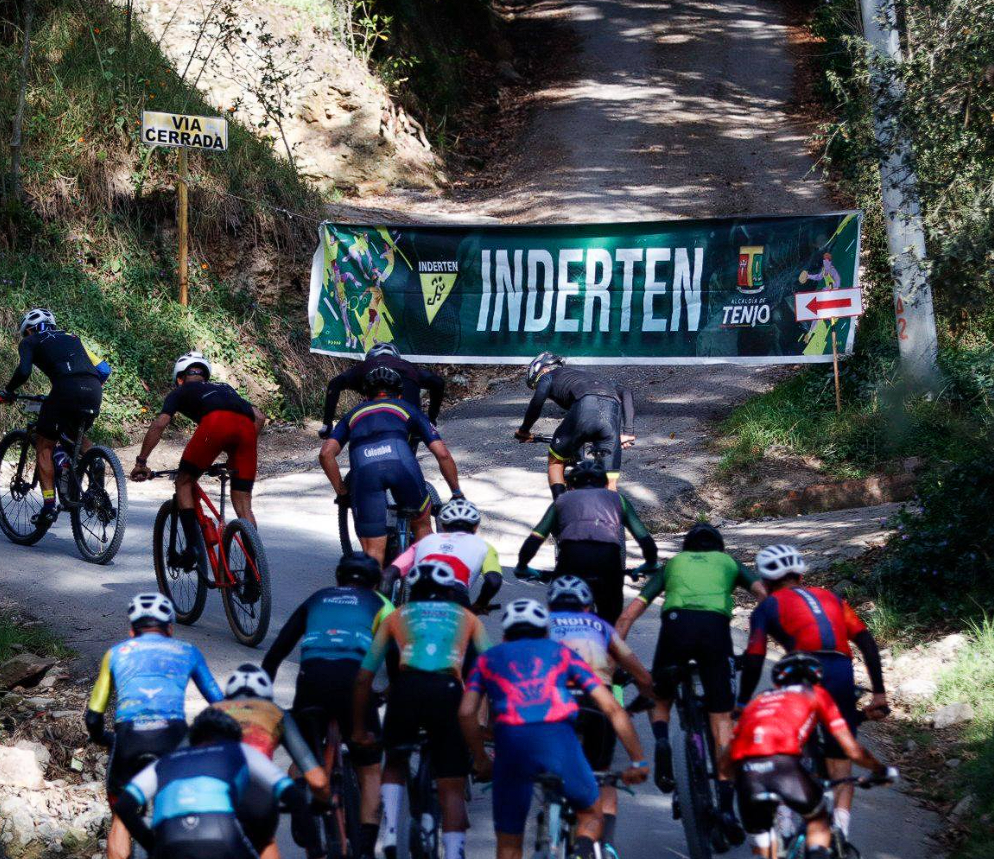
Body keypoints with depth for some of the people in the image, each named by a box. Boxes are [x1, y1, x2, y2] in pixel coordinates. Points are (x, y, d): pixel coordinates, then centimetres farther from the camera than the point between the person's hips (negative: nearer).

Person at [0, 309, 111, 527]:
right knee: (76, 435, 32)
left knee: (44, 446, 7)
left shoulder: (30, 342, 20)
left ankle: (49, 507, -4)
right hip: (94, 391, 5)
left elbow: (23, 371, -1)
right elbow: (104, 370, 27)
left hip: (66, 389, -5)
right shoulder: (71, 338, 34)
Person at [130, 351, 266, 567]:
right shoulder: (225, 388, 42)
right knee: (243, 505, 11)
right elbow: (259, 417, 32)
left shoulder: (181, 392, 30)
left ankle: (193, 547, 5)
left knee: (184, 483, 16)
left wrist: (141, 462, 18)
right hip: (246, 426, 4)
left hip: (215, 423, -4)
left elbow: (160, 424, 14)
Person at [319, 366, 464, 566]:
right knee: (422, 526, 28)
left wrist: (342, 492, 26)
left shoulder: (354, 414, 36)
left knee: (373, 551, 6)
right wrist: (457, 493, 31)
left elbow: (326, 453, 18)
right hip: (400, 461, 0)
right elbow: (442, 453, 21)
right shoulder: (407, 409, 32)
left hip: (363, 468, 0)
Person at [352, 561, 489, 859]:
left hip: (406, 687, 1)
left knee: (395, 763, 26)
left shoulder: (397, 616, 28)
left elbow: (364, 677, 25)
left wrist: (358, 729, 32)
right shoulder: (466, 618, 28)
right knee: (453, 788, 5)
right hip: (449, 691, -1)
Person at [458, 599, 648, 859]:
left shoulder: (488, 659, 28)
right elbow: (612, 708, 19)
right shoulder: (562, 653, 27)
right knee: (591, 816, 23)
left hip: (510, 741, 0)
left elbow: (466, 713, 10)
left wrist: (481, 760, 23)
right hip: (559, 738, 0)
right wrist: (638, 762, 23)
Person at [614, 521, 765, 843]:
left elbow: (628, 615, 24)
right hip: (716, 627, -1)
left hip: (676, 623, 1)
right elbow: (764, 593, 12)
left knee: (659, 697, 25)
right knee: (722, 719, 4)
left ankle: (661, 742, -7)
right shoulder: (729, 563, 32)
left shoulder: (673, 563, 33)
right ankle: (726, 805, -7)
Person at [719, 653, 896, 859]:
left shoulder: (758, 702, 34)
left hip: (746, 772, 3)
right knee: (818, 819, 27)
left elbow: (724, 766, 31)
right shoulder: (816, 695, 26)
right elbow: (853, 750, 22)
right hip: (782, 764, -3)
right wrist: (882, 771, 40)